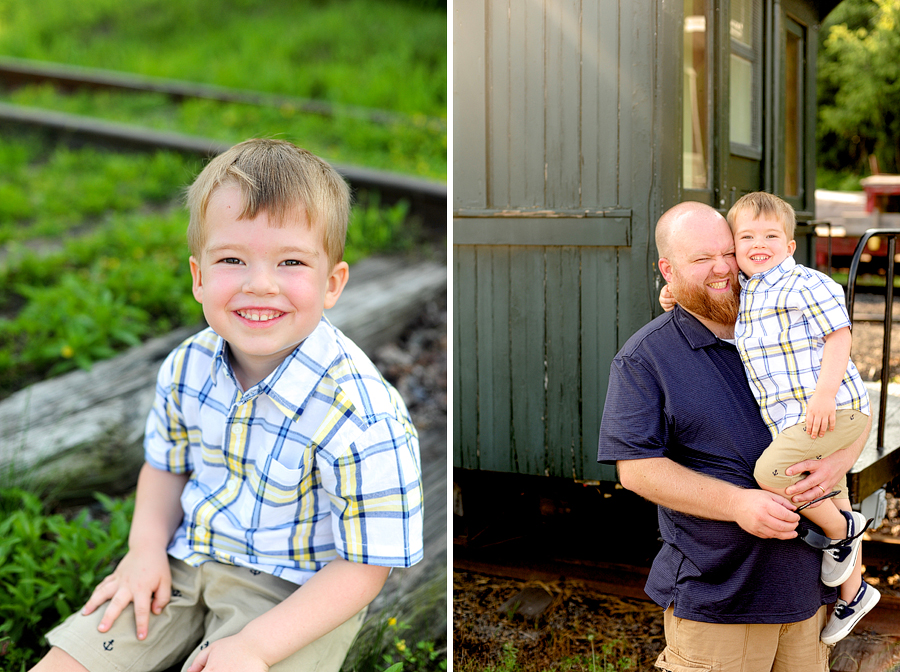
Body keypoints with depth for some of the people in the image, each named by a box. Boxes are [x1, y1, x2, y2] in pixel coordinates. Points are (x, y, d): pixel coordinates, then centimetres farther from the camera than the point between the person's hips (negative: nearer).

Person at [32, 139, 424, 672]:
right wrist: (147, 549, -5)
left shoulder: (364, 418, -28)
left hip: (296, 595, -5)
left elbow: (363, 566, -21)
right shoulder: (186, 368, -7)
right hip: (184, 563, 5)